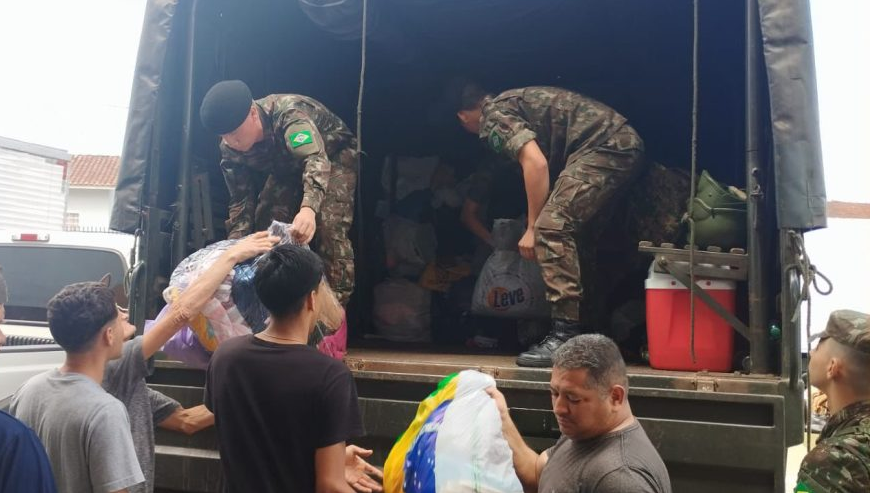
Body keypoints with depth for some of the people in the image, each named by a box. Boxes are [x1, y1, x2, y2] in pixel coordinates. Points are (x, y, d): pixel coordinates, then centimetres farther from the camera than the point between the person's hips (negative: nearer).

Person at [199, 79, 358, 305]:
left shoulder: (288, 114, -40)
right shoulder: (230, 149, -19)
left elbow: (316, 160, -56)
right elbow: (242, 200, -12)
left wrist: (308, 208, -75)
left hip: (333, 155, -6)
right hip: (289, 166, 6)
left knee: (330, 227, -25)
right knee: (265, 219, -5)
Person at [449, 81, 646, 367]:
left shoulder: (494, 115, -3)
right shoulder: (516, 102, 26)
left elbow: (536, 163, -16)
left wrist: (533, 228, -9)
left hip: (605, 147, -10)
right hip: (627, 144, 10)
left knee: (552, 227, -16)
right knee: (578, 239, 15)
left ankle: (566, 335, -18)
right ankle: (589, 332, 19)